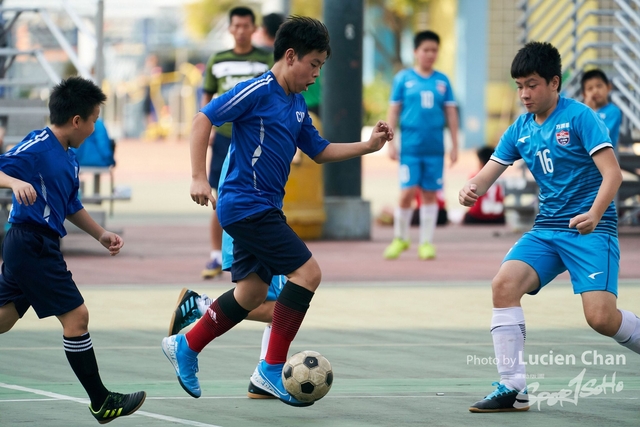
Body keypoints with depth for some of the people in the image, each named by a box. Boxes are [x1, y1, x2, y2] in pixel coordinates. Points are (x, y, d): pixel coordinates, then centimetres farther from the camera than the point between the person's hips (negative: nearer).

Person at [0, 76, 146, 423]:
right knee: (76, 316, -6)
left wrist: (100, 234, 22)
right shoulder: (38, 147, -15)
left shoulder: (68, 157, 15)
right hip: (33, 245, -10)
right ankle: (101, 402, 0)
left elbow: (70, 206, 27)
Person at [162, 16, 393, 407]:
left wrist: (368, 146, 12)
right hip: (246, 206, -10)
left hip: (263, 209, 10)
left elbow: (319, 151, 23)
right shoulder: (258, 91, -13)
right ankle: (271, 370, -9)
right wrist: (199, 179, -22)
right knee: (307, 271, -13)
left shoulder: (297, 104, 14)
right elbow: (204, 120, -16)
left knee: (252, 292, 15)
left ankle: (186, 347, 29)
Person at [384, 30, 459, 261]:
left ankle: (426, 242, 12)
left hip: (435, 147, 2)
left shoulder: (442, 81, 8)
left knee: (430, 195, 5)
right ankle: (400, 238, 12)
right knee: (407, 192, -7)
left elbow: (451, 113, 10)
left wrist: (455, 146, 7)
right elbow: (393, 111, 4)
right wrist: (390, 143, -1)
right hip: (410, 146, -2)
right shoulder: (403, 78, 2)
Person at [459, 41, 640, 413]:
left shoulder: (579, 117, -11)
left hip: (590, 230, -6)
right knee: (504, 284, -18)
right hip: (547, 229, 6)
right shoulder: (520, 129, 8)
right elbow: (490, 172, 8)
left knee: (601, 317, -21)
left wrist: (594, 215, -35)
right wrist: (471, 189, -17)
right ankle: (513, 389, -14)